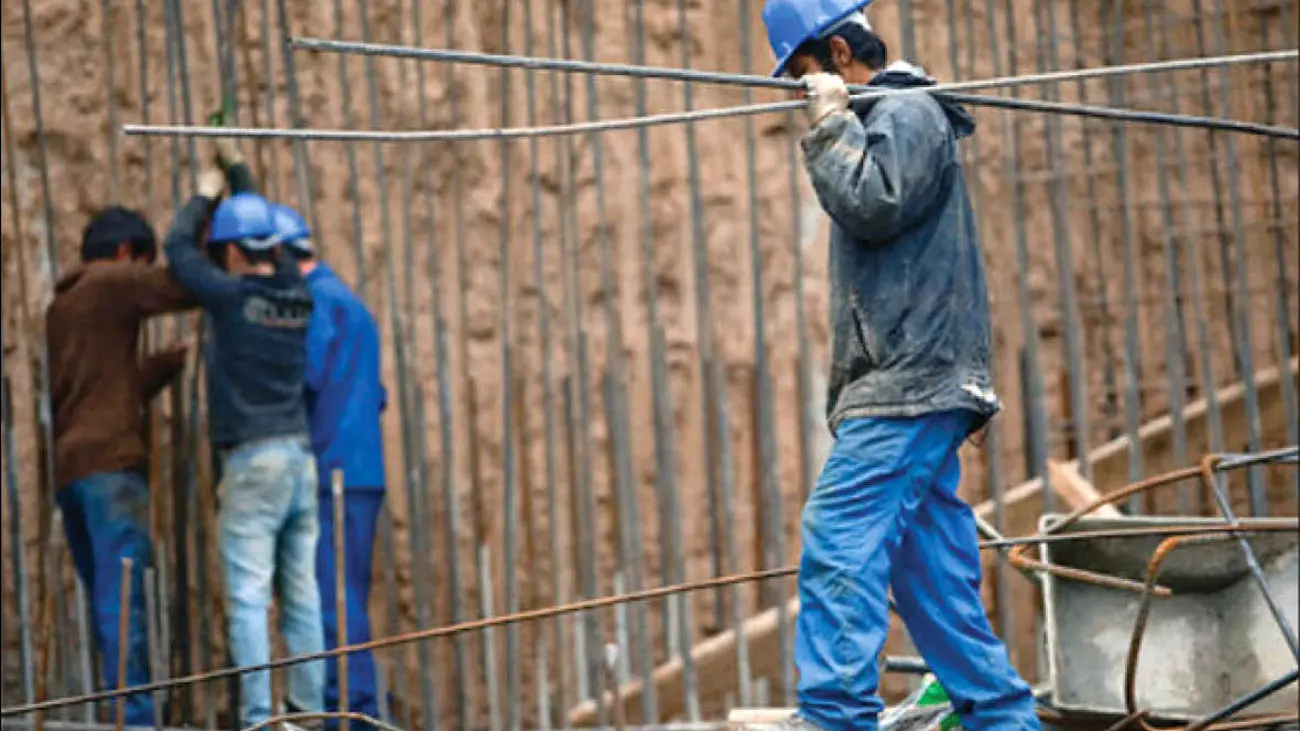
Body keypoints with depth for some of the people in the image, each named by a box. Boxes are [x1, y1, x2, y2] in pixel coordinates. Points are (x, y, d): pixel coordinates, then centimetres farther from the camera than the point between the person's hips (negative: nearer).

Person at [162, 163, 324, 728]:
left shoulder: (232, 295, -8)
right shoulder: (299, 297, 8)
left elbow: (178, 247, 6)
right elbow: (276, 247, 26)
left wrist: (205, 196, 23)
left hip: (253, 461, -6)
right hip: (301, 456, 6)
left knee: (248, 597, -6)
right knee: (302, 598, 8)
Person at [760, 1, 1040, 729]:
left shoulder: (908, 113, -5)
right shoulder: (887, 118, 25)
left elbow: (872, 206, -18)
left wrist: (831, 123, -10)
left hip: (909, 382, -11)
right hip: (913, 389, 11)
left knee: (838, 538, -19)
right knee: (932, 568, 9)